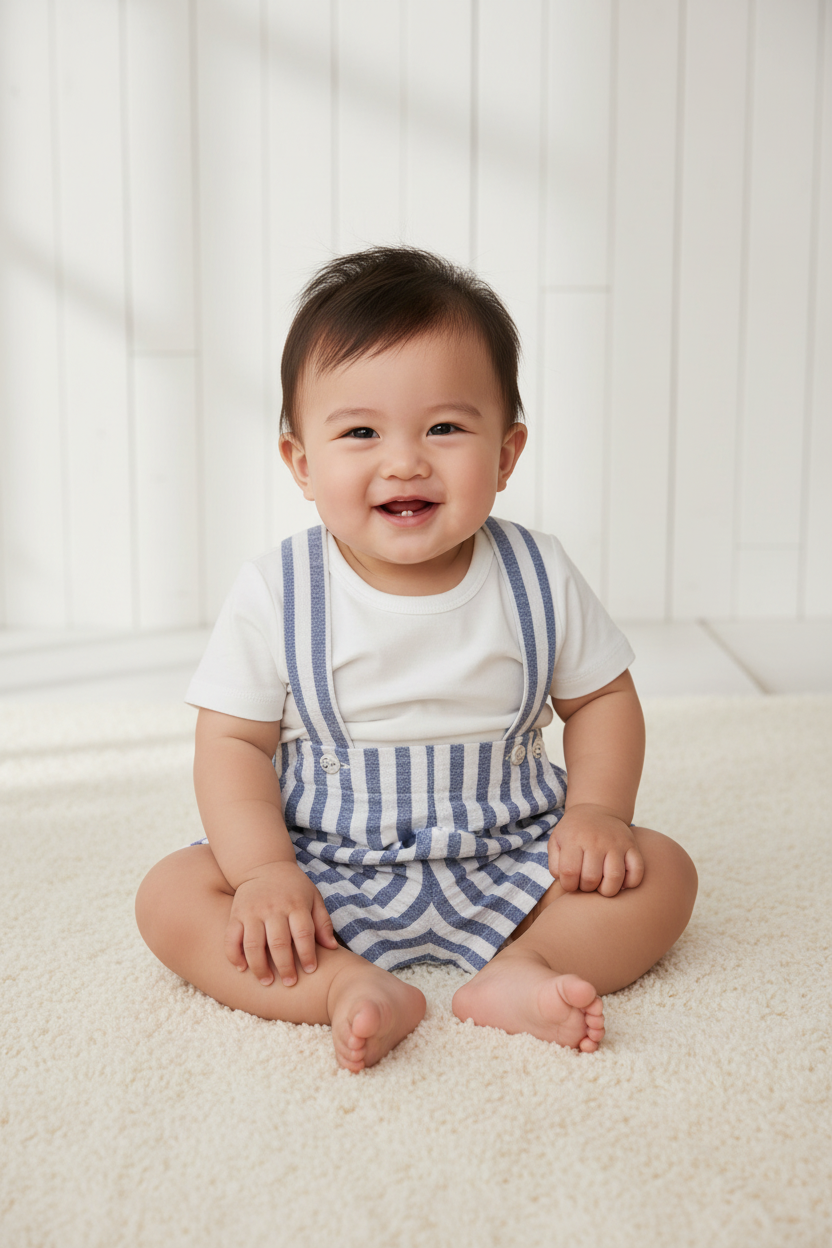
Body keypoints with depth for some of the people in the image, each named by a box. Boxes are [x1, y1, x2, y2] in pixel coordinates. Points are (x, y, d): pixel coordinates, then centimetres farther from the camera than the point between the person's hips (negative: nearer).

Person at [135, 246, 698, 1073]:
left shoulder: (538, 578, -5)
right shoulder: (275, 595, -10)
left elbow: (601, 698, 6)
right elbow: (233, 740, -7)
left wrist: (596, 812, -10)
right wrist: (265, 872, -21)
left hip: (508, 864, 1)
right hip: (327, 874, -1)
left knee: (662, 872, -14)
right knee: (171, 897, -20)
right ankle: (351, 986, -30)